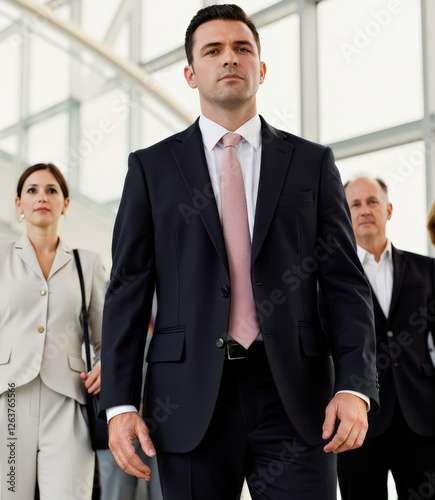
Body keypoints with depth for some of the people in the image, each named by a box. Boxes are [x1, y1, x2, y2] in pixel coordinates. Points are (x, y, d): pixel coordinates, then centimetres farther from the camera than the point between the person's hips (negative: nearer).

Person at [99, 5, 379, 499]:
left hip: (294, 395, 0)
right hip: (191, 399, 0)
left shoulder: (312, 163, 10)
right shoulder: (151, 167, 9)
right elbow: (128, 288, 5)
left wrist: (354, 387, -9)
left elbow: (345, 283, 5)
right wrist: (119, 402, -5)